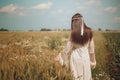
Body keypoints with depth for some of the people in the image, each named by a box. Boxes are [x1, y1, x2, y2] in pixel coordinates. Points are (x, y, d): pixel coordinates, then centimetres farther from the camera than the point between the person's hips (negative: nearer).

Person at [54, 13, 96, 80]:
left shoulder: (73, 33, -9)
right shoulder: (89, 31, -4)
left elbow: (68, 48, -6)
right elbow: (91, 47, 1)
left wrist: (59, 57, 7)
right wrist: (93, 60, 12)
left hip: (75, 57, -1)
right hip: (85, 57, 1)